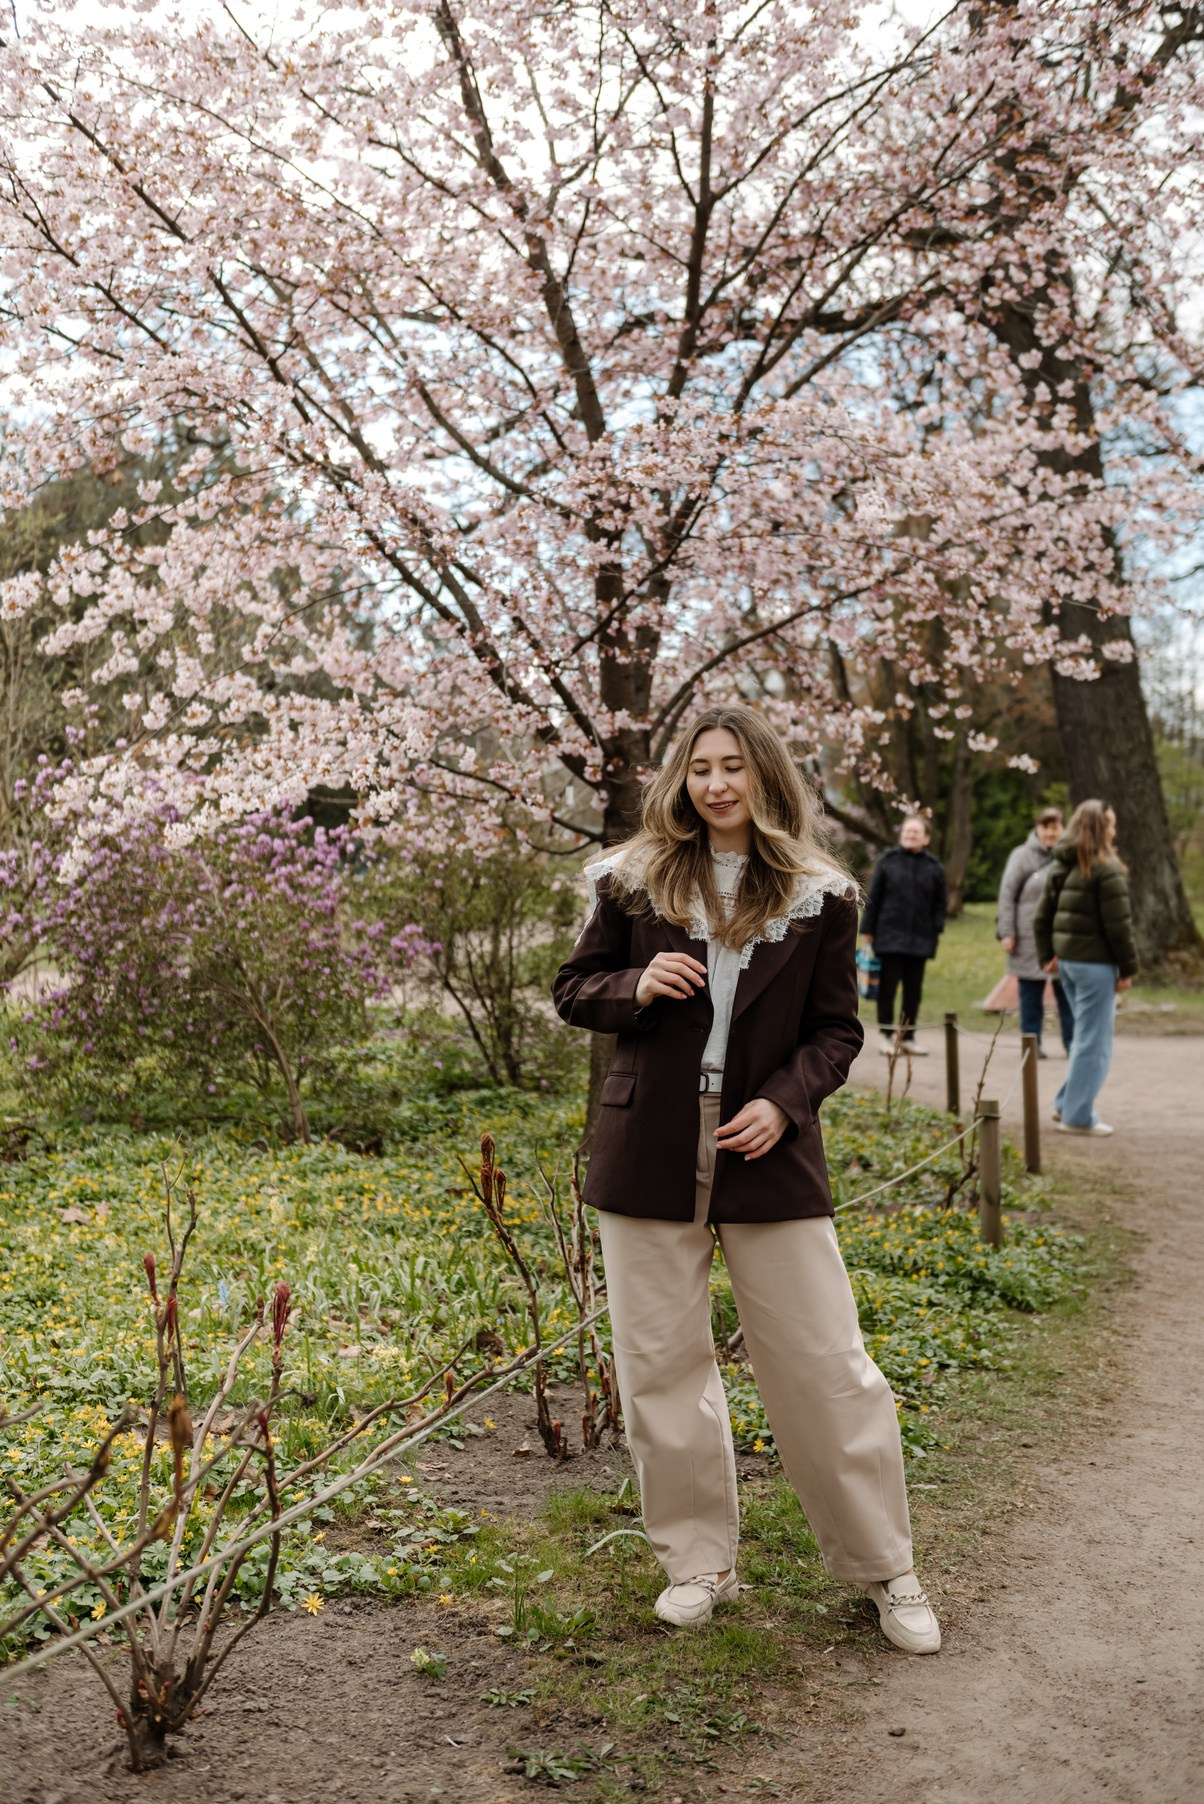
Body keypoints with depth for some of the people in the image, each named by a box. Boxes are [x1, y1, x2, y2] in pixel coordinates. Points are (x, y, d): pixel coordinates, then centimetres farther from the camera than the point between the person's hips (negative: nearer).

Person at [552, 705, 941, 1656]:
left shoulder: (818, 897, 1)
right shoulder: (636, 882, 2)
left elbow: (836, 1029, 4)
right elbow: (574, 989, 9)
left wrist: (785, 1102, -13)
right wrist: (635, 988, -12)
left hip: (768, 1155, -1)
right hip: (650, 1153, 1)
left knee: (828, 1365, 3)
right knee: (662, 1365, 8)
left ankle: (886, 1569, 21)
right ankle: (698, 1560, 27)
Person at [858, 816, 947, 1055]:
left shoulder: (934, 867, 5)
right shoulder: (887, 861, 0)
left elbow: (940, 902, 9)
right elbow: (873, 898, 1)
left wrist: (936, 930, -1)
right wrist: (868, 929, -2)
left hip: (920, 939, 2)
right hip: (890, 935, -2)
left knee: (913, 991, 8)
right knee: (888, 986, 1)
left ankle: (908, 1036, 18)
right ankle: (886, 1035, 11)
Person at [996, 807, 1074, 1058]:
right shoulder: (1022, 856, 0)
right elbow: (1006, 896, -1)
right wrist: (1006, 932, -7)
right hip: (1029, 939, -1)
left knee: (1068, 993, 5)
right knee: (1031, 995, 6)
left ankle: (1072, 1042, 12)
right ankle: (1032, 1044, 14)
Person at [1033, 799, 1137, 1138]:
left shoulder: (1060, 866, 11)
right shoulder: (1106, 870, -13)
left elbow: (1042, 916, 14)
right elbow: (1118, 925, -15)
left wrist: (1047, 955, 18)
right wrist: (1127, 967, -9)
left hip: (1066, 959, 8)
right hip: (1095, 962, -8)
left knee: (1085, 1035, 19)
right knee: (1093, 1041, 0)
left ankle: (1067, 1104, 22)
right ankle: (1078, 1117, 3)